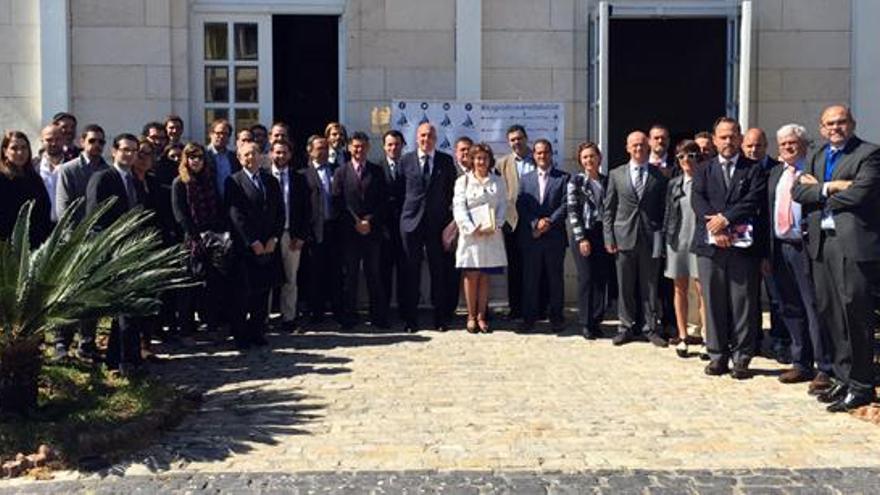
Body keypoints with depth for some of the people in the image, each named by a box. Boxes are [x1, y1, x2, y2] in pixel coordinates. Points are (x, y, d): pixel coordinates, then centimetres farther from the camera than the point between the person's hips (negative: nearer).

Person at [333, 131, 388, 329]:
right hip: (349, 231, -1)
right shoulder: (341, 172, 6)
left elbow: (382, 201, 5)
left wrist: (370, 221, -8)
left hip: (373, 230, 1)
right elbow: (339, 203, -1)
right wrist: (355, 223, -9)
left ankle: (378, 316, 8)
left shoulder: (377, 171, 9)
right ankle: (349, 317, 10)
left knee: (374, 274, 2)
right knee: (350, 275, 3)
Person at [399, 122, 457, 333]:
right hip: (411, 221, 0)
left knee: (439, 272, 4)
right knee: (411, 271, 4)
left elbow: (452, 190, 7)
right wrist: (402, 212, 2)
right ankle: (410, 318, 13)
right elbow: (399, 190, 8)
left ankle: (440, 317, 14)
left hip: (437, 222, 0)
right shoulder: (406, 160, 4)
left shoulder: (446, 161, 4)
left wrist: (449, 216, 3)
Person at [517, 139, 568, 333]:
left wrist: (549, 222, -14)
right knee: (530, 279, 4)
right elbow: (520, 206, 4)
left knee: (555, 279, 5)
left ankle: (556, 318, 14)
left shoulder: (563, 178, 5)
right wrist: (535, 224, -10)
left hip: (555, 237, -2)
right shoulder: (525, 179, 13)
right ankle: (529, 318, 12)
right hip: (530, 237, 2)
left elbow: (565, 205, -4)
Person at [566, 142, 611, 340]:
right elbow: (572, 210, -5)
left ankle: (597, 319, 13)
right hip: (584, 235, -3)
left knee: (603, 278, 0)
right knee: (586, 278, -1)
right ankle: (586, 323, 9)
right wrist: (581, 238, -11)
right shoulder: (576, 180, 1)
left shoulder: (606, 181, 11)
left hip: (604, 235, 3)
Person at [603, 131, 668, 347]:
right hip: (624, 237, 1)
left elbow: (664, 209, 5)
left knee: (650, 286, 5)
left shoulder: (659, 176, 5)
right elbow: (608, 209, 6)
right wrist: (609, 238, -1)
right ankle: (627, 327, 16)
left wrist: (662, 238, -4)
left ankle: (650, 328, 14)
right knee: (625, 287, 6)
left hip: (650, 238, -1)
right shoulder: (616, 175, 7)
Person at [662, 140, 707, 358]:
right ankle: (682, 337, 17)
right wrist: (666, 238, 7)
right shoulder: (673, 184, 11)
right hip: (677, 240, 4)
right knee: (680, 290, 9)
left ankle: (706, 339, -1)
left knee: (701, 290, -5)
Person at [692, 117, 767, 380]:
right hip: (710, 245, 2)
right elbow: (697, 200, 0)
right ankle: (717, 355, 14)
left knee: (743, 303, 0)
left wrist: (725, 218, -15)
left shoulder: (754, 170, 8)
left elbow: (753, 201, -6)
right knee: (714, 303, 5)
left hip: (743, 246, -2)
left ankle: (741, 358, 9)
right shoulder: (704, 170, 15)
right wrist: (715, 226, -14)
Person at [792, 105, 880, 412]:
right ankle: (843, 378, 21)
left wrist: (818, 190, -3)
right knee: (829, 314, 10)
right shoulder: (817, 157, 18)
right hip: (821, 243, 7)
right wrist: (829, 187, -11)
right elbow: (798, 191, 5)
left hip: (853, 243, -7)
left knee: (854, 314, -5)